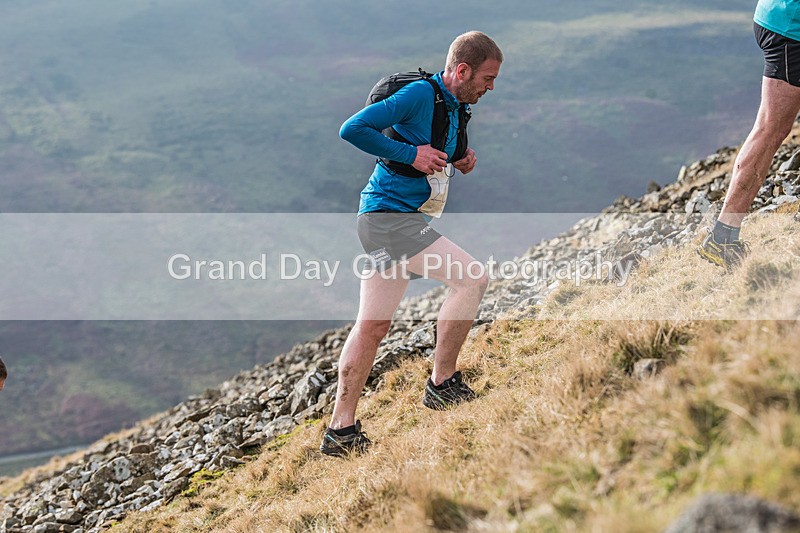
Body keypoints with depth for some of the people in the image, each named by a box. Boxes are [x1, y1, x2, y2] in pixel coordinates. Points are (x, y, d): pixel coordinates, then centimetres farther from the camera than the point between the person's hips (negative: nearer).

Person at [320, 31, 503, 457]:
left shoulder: (455, 107, 15)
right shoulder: (420, 94, -14)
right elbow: (353, 129, -19)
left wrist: (458, 163, 9)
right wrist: (410, 154, -19)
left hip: (403, 220, 10)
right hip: (390, 214, -10)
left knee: (372, 327, 10)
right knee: (472, 278, -17)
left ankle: (340, 430, 15)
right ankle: (442, 383, -7)